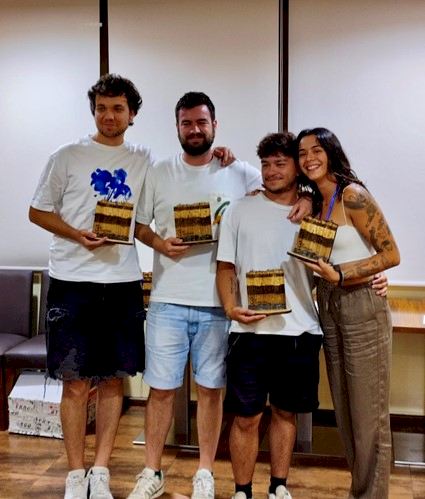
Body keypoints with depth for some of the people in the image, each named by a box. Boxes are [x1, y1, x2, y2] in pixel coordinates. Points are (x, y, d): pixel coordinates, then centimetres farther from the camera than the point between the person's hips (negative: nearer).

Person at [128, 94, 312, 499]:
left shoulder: (240, 173, 4)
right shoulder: (159, 174, 8)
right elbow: (138, 223, 11)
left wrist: (305, 198, -16)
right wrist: (158, 243, -9)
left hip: (218, 302, 0)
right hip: (168, 301, 1)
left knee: (210, 389, 10)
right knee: (161, 388, 7)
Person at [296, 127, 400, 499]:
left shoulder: (353, 195, -11)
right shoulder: (314, 201, 10)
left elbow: (391, 255, -13)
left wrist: (340, 274, -21)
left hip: (362, 306, -8)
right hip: (330, 308, 8)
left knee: (369, 413, 3)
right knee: (345, 410, 15)